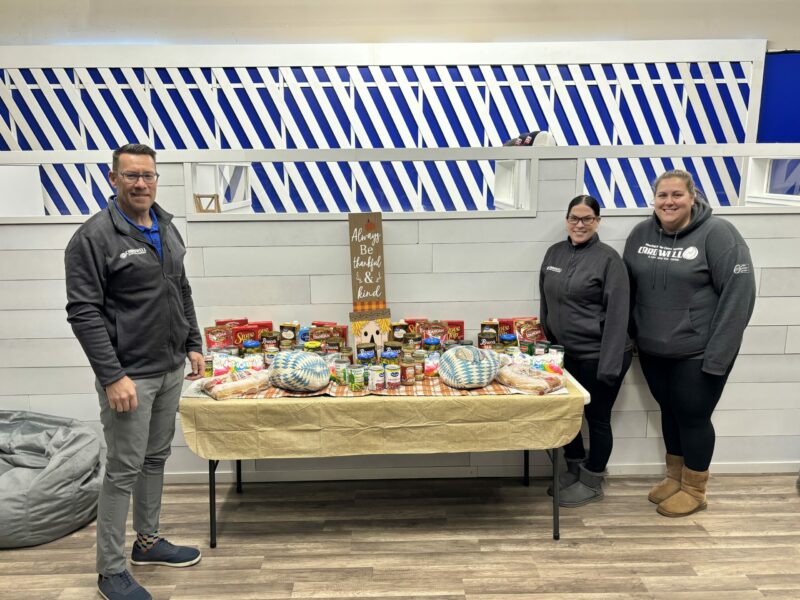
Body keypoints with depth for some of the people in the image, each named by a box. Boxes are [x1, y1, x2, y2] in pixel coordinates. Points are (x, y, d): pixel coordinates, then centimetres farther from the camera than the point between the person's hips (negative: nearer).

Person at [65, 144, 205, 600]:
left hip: (171, 370, 7)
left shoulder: (168, 230, 9)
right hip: (128, 375, -7)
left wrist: (193, 344, 13)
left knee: (156, 459, 18)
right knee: (124, 470, 1)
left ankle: (149, 541, 35)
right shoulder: (94, 237, -14)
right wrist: (112, 377, -21)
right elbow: (84, 313, -17)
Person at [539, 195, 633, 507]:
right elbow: (546, 303, 13)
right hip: (565, 353, 6)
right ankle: (574, 470, 36)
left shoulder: (608, 259, -12)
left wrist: (610, 364, -19)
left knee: (597, 418, 8)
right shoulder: (554, 253, 6)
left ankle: (591, 484, 24)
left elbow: (617, 315, -15)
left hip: (598, 355, -6)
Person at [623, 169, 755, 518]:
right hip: (652, 351, 5)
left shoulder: (717, 234, -14)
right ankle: (674, 477, 37)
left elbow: (739, 295, -17)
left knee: (693, 416, 7)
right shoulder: (641, 235, 2)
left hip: (697, 353, -5)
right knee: (669, 412, 18)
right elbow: (628, 289, 9)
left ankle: (694, 490, 26)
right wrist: (628, 337, 6)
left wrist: (717, 356, -20)